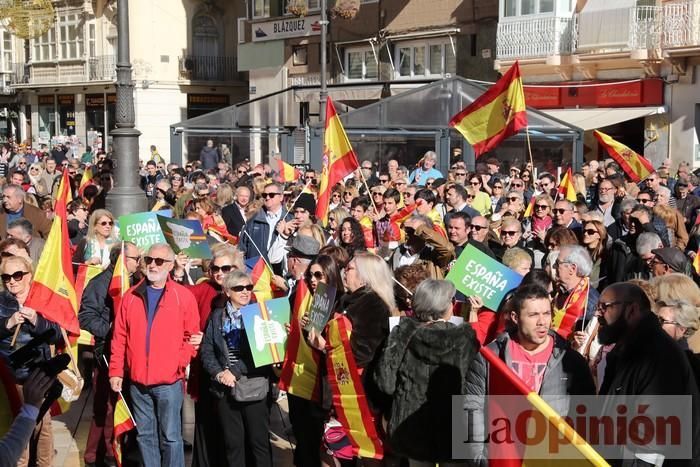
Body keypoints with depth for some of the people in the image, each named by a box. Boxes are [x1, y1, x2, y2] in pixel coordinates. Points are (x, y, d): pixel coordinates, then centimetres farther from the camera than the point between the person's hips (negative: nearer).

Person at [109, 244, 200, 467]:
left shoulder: (184, 296, -1)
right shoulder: (131, 296, 7)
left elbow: (192, 336, 2)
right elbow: (119, 338, 8)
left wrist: (181, 362, -12)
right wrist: (116, 371, 3)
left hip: (169, 381, -3)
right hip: (137, 381, 3)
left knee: (170, 436, 1)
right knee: (145, 436, 12)